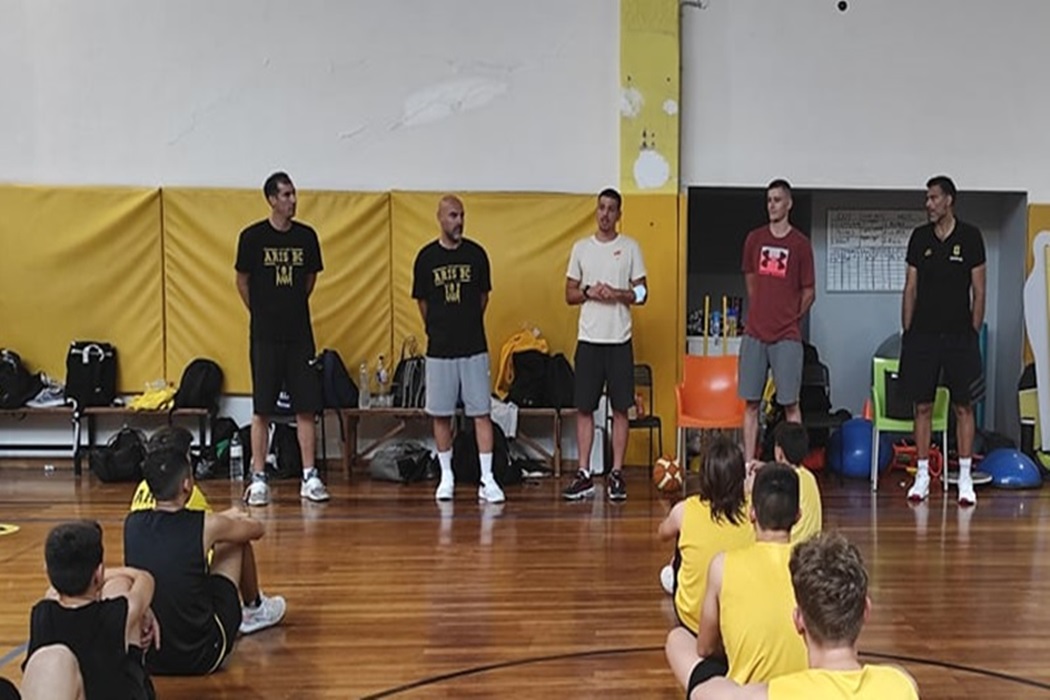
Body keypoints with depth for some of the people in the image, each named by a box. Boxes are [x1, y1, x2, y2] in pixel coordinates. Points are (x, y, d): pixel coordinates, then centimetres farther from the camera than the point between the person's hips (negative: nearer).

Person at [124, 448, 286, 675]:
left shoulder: (132, 523, -4)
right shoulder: (207, 526, -15)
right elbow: (258, 529, 7)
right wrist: (234, 520, 30)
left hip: (143, 657, 4)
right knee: (236, 541, 13)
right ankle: (255, 610, 40)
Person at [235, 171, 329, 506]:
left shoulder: (307, 236, 4)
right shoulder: (252, 236, -4)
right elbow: (242, 281, 6)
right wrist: (262, 313, 10)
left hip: (300, 334, 3)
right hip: (265, 336, -3)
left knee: (306, 408, 3)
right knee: (261, 410, 2)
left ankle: (309, 478, 9)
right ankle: (258, 479, 9)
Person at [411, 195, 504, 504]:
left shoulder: (476, 254, 1)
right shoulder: (426, 257, 0)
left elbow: (483, 297, 11)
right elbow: (422, 302, 10)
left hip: (474, 347, 0)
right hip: (439, 349, 0)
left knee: (481, 412, -2)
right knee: (440, 415, 6)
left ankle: (487, 479, 1)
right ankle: (446, 477, 19)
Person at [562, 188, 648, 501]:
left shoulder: (630, 247, 3)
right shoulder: (581, 247, 8)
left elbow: (642, 294, 1)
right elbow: (569, 294, 9)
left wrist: (616, 293, -15)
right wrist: (589, 291, -11)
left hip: (619, 340, -1)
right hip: (588, 338, 1)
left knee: (620, 408, 2)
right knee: (584, 408, 3)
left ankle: (617, 475, 9)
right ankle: (584, 475, 10)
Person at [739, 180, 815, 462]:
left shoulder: (800, 244, -1)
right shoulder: (754, 239, 8)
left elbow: (809, 292, 4)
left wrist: (790, 319, 6)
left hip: (786, 337, -3)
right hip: (754, 333, 3)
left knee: (790, 403, -1)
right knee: (751, 402, 5)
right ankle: (749, 464, 10)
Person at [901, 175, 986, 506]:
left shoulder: (970, 236, -1)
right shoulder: (919, 237, 6)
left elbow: (978, 291, 0)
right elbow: (910, 289, 8)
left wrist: (974, 333, -4)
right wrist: (906, 332, 3)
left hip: (959, 335, -2)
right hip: (923, 334, 2)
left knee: (963, 407, 3)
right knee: (922, 406, 5)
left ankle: (965, 478, 10)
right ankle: (923, 476, 13)